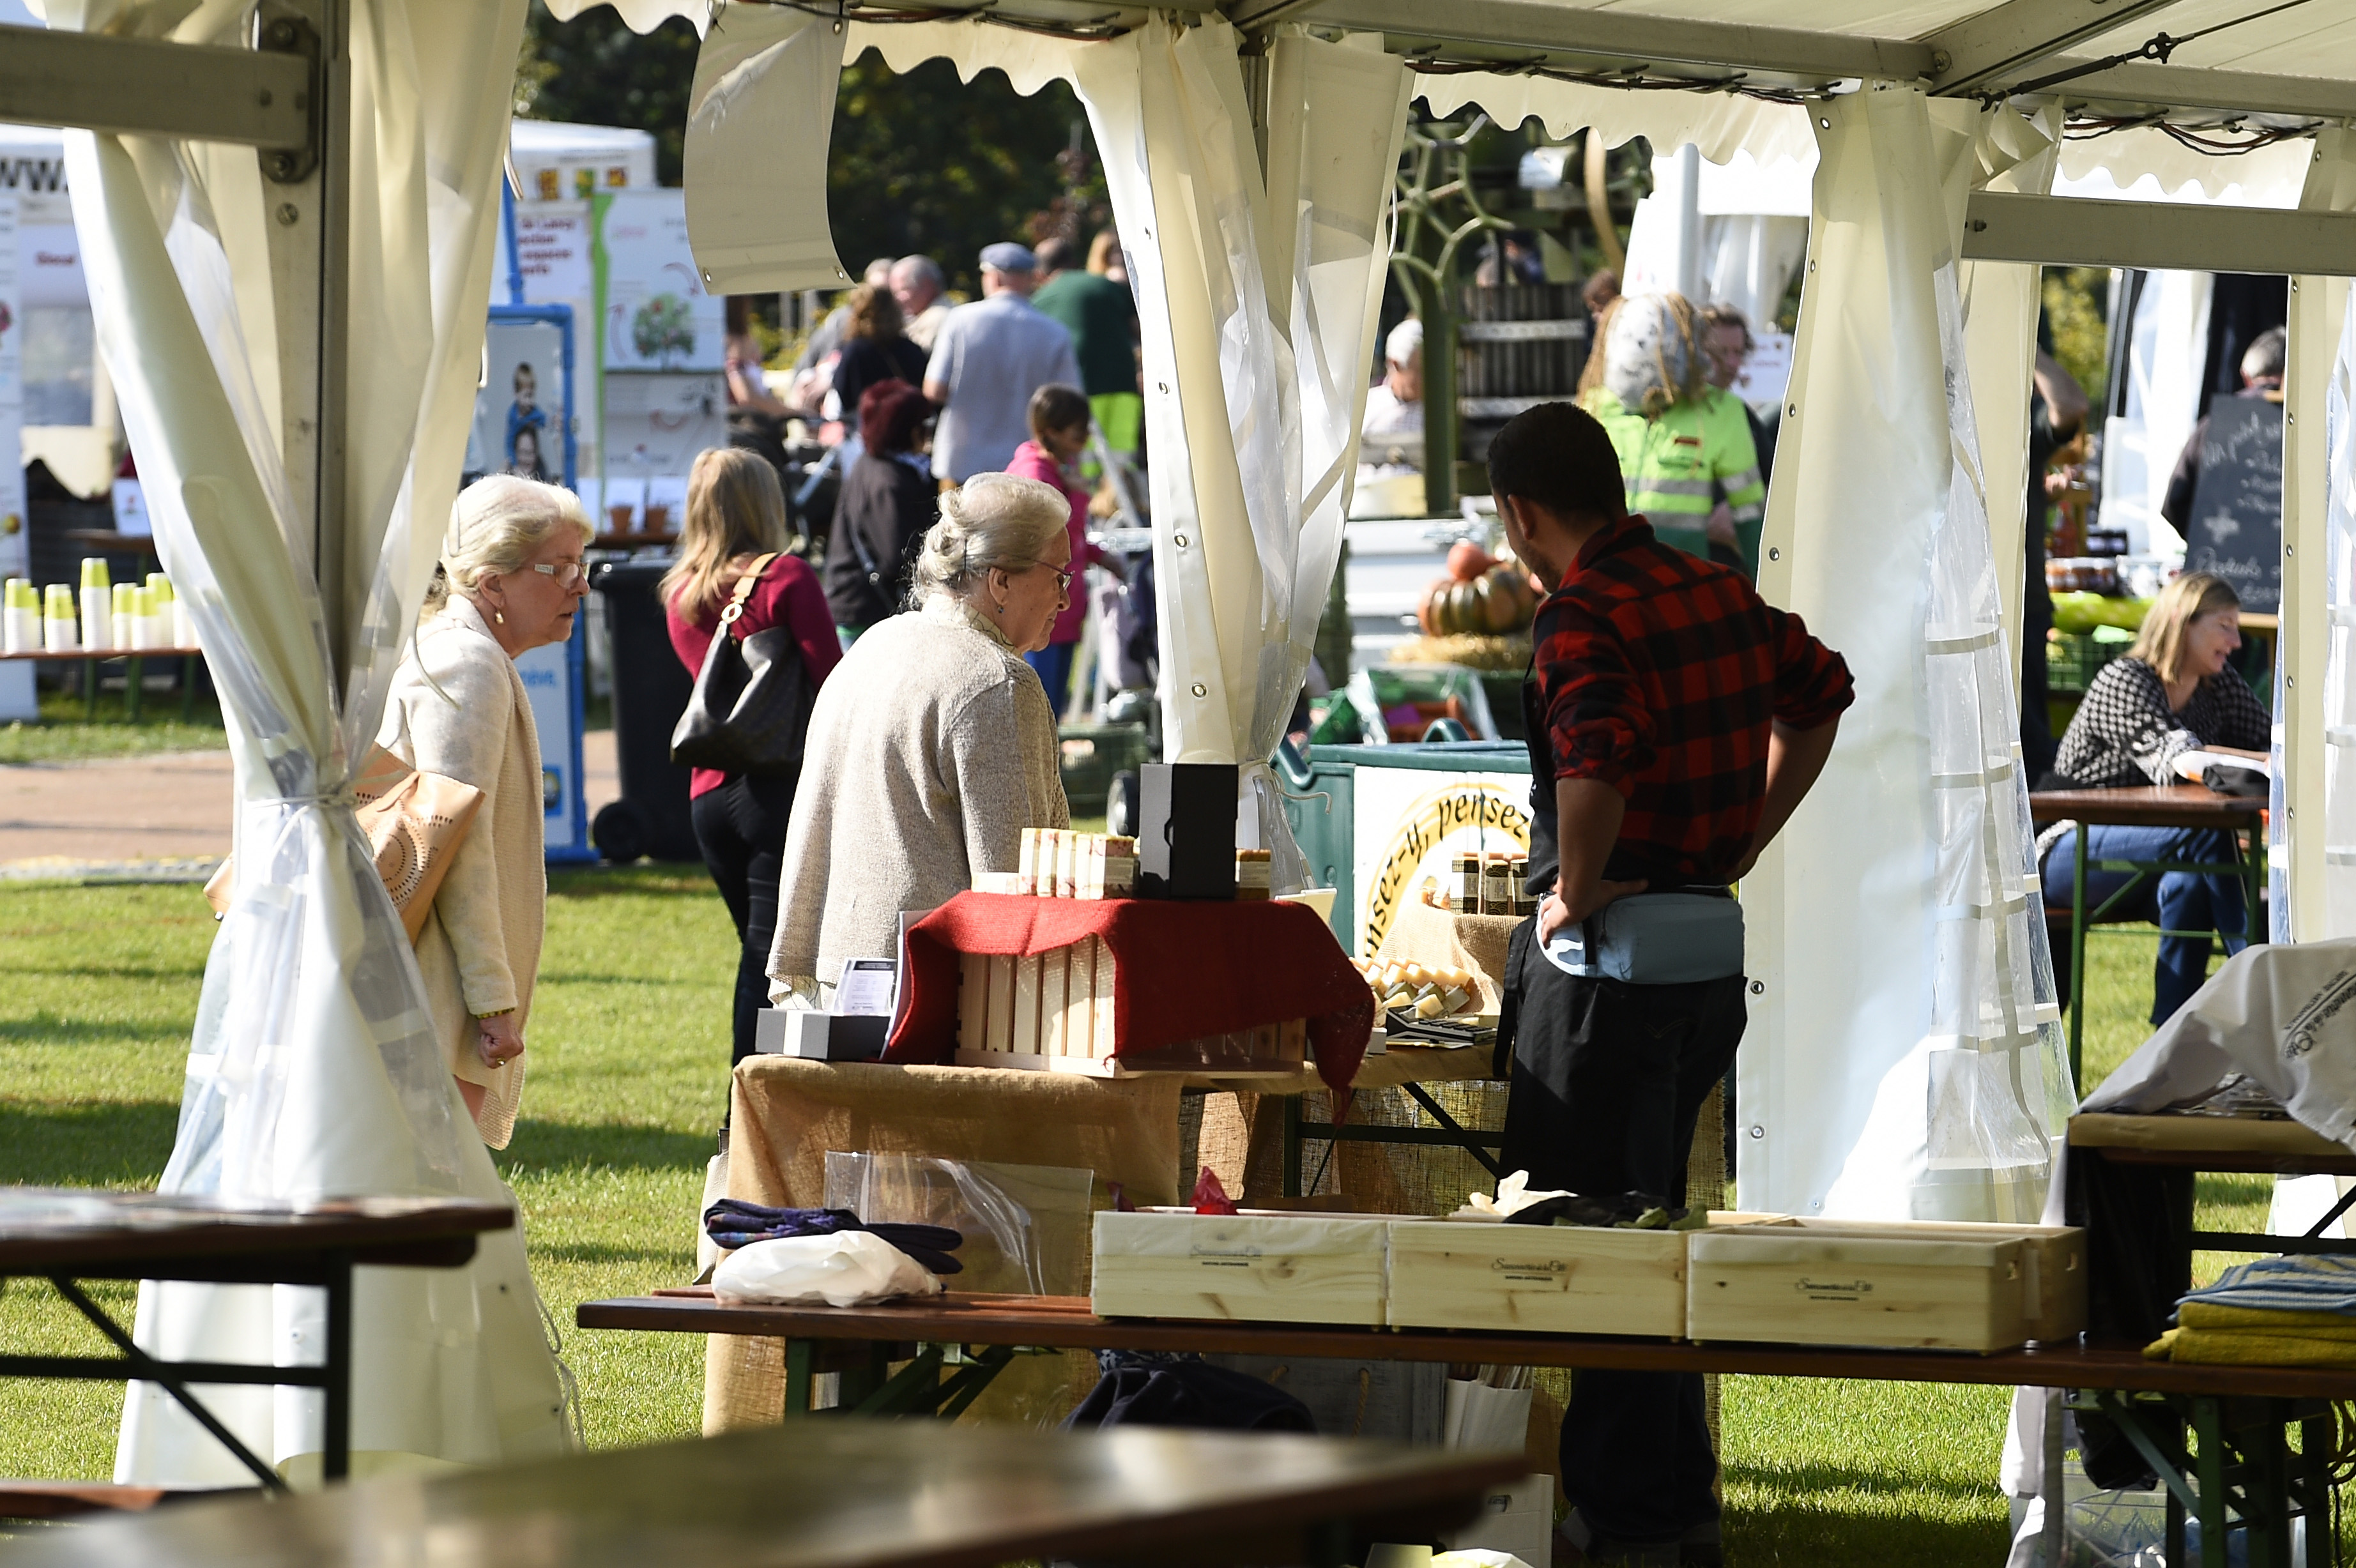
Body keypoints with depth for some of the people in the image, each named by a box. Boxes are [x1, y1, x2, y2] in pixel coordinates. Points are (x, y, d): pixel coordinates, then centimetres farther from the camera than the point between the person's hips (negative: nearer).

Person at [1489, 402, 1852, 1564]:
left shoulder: (1582, 620, -18)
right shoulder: (1718, 594, 9)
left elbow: (1595, 760, -36)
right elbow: (1819, 696, 24)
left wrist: (1578, 891, -21)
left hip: (1612, 958, -9)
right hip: (1711, 952, 9)